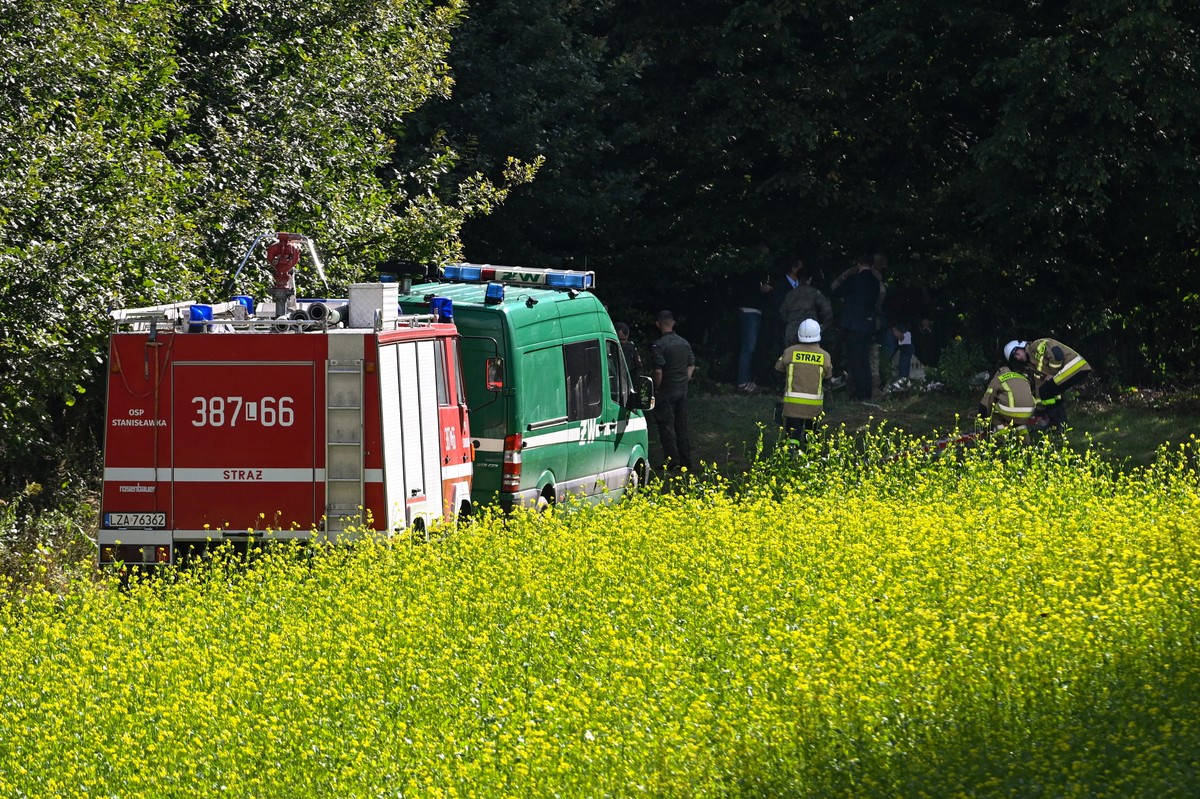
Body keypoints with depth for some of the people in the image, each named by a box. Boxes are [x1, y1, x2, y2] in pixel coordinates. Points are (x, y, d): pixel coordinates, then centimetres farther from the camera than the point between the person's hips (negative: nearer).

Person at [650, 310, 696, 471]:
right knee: (681, 426, 13)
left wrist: (656, 388, -8)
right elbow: (692, 365, 14)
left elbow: (658, 371, -19)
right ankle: (686, 460, 16)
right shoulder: (684, 343, 8)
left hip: (666, 391, -7)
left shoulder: (658, 345, -15)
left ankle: (672, 461, -2)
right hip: (682, 390, 7)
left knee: (667, 426, -1)